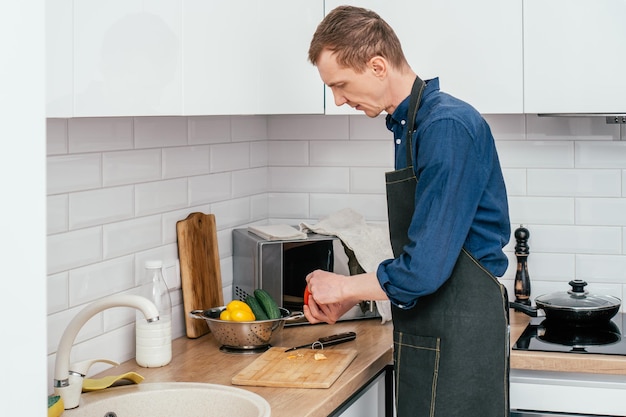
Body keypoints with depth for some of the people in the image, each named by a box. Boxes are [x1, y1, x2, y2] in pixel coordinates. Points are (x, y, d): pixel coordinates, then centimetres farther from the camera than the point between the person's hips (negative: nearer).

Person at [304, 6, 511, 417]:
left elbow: (425, 269, -23)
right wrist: (348, 298, 11)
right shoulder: (408, 125, 11)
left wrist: (344, 286, -7)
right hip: (426, 332, 9)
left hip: (459, 338, -9)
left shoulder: (448, 127, -20)